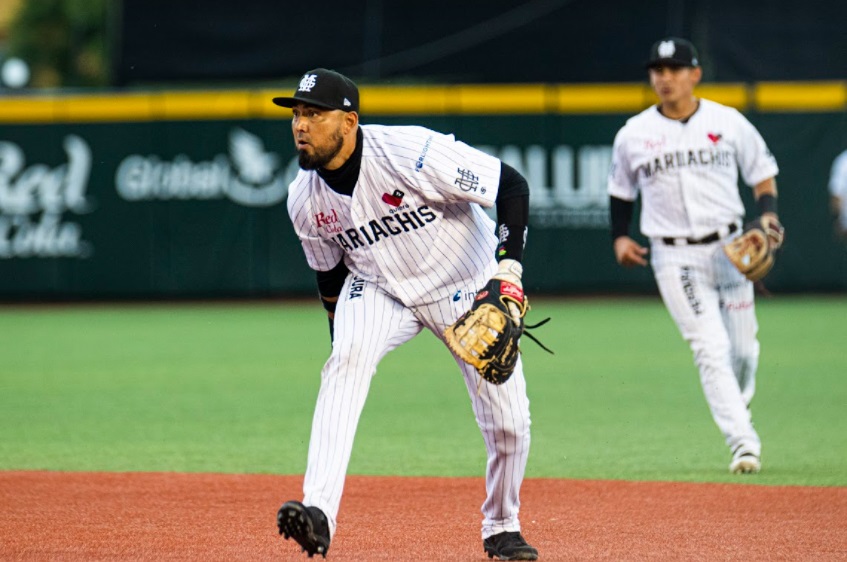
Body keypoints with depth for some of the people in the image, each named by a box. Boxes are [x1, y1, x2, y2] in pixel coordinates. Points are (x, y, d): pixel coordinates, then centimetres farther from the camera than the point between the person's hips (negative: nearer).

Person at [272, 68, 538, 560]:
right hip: (379, 288, 3)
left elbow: (512, 186, -27)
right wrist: (343, 344, 8)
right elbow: (330, 273, 5)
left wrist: (510, 266, -38)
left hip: (465, 286, -2)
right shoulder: (305, 199, -13)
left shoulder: (412, 154, -31)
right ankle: (319, 513, -38)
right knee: (348, 360, -29)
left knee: (510, 422, -4)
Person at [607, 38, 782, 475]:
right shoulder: (632, 135, 4)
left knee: (743, 348, 7)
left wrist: (768, 217, -8)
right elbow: (621, 192, 17)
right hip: (673, 257, -1)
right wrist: (620, 237, 2)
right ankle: (742, 442, -14)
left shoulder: (729, 123, 2)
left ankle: (736, 408, 40)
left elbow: (763, 176, 10)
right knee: (710, 349, -12)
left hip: (728, 248, 1)